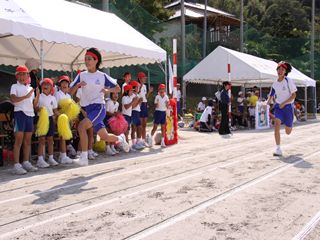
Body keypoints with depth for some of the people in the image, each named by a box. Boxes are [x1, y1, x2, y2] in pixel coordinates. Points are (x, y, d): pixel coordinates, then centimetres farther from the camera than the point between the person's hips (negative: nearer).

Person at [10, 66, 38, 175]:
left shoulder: (30, 88, 19)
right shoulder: (15, 86, 3)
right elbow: (13, 99, -14)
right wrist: (25, 96, -22)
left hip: (30, 114, 6)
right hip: (20, 113, -6)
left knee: (28, 140, 7)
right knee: (18, 140, -8)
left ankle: (26, 162, 13)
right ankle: (16, 165, -8)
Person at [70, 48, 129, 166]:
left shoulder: (102, 76, -2)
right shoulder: (81, 75, 6)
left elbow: (118, 88, 5)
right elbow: (71, 91, 4)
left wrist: (108, 90, -14)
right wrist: (78, 84, -15)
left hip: (99, 107, -5)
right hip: (88, 109, 5)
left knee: (81, 126, -27)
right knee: (104, 136, 13)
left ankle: (84, 157, -20)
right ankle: (120, 138, 45)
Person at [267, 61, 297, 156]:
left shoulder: (289, 81, -10)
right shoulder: (275, 83, 3)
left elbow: (293, 95, -11)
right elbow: (271, 96, 13)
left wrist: (284, 103, -21)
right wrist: (267, 104, -6)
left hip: (288, 107, -2)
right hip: (278, 107, 3)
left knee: (288, 132, 8)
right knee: (277, 125, -21)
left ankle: (290, 125, 47)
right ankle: (278, 149, -16)